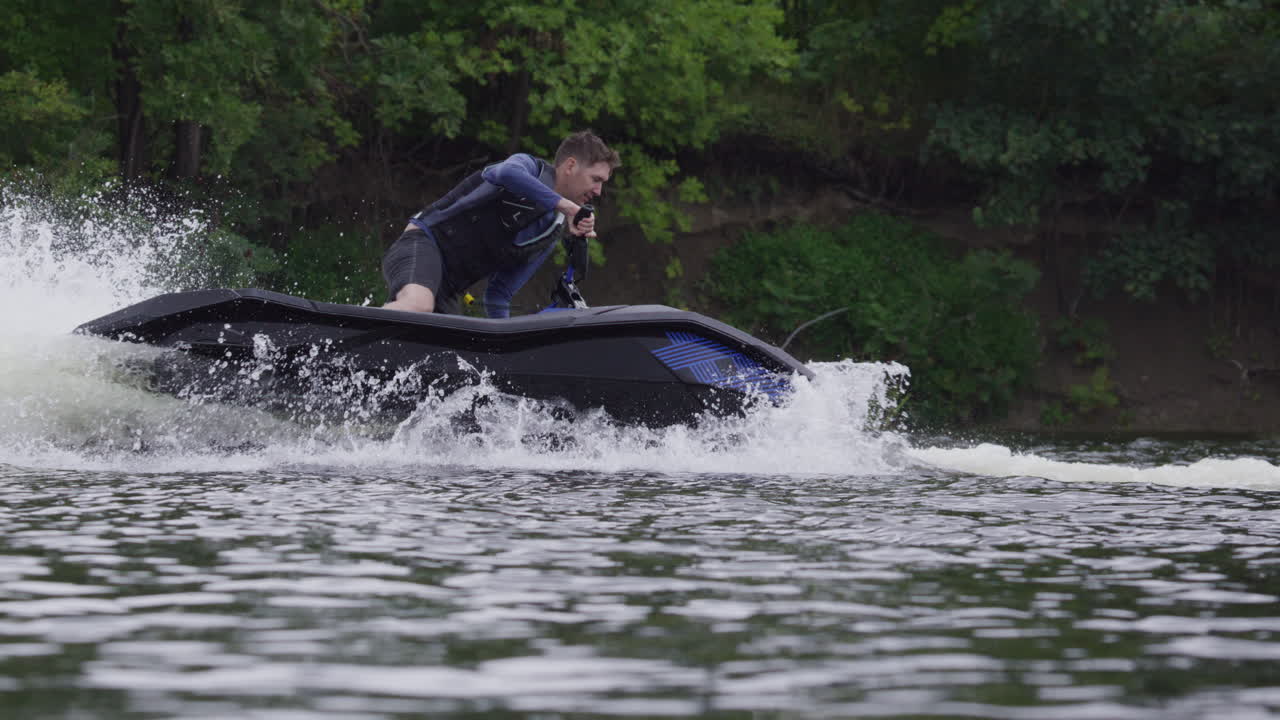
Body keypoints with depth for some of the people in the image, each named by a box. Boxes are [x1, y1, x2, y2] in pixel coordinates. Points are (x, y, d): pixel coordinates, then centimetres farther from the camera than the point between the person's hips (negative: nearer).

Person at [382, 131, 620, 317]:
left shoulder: (549, 235, 19)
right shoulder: (529, 166, 0)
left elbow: (498, 295, 19)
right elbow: (507, 174, -28)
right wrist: (566, 206, -27)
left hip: (446, 292, 8)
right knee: (417, 306, -39)